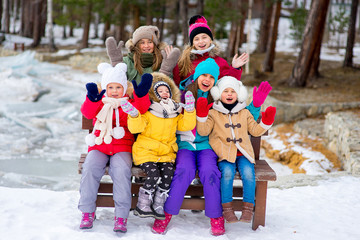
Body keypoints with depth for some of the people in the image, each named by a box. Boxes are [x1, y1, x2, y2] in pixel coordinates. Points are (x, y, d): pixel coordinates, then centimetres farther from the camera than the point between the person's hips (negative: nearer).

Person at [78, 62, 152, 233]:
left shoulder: (129, 103, 11)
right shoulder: (100, 102, 14)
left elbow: (140, 111, -9)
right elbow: (87, 112, -5)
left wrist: (141, 95, -26)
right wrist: (93, 99, -24)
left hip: (122, 146, -2)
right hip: (99, 146, 2)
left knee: (121, 170, -28)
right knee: (90, 168, -24)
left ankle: (121, 216, -21)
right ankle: (87, 212, -11)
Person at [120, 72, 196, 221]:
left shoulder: (175, 113, 15)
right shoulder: (147, 111, 0)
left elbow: (187, 126, 7)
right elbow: (136, 128, -10)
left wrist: (189, 110, -4)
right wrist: (134, 115, -27)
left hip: (166, 153, 4)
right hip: (145, 152, -4)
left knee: (168, 173, -22)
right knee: (154, 174, -25)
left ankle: (158, 207, -8)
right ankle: (142, 206, -7)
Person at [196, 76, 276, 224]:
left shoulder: (244, 113, 20)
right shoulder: (213, 113, 11)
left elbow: (255, 130, 19)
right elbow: (203, 131, -1)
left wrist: (266, 122, 4)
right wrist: (202, 115, -14)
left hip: (242, 154, 2)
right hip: (224, 154, -2)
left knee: (248, 172, -27)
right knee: (227, 172, -31)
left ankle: (248, 207, -17)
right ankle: (226, 207, -22)